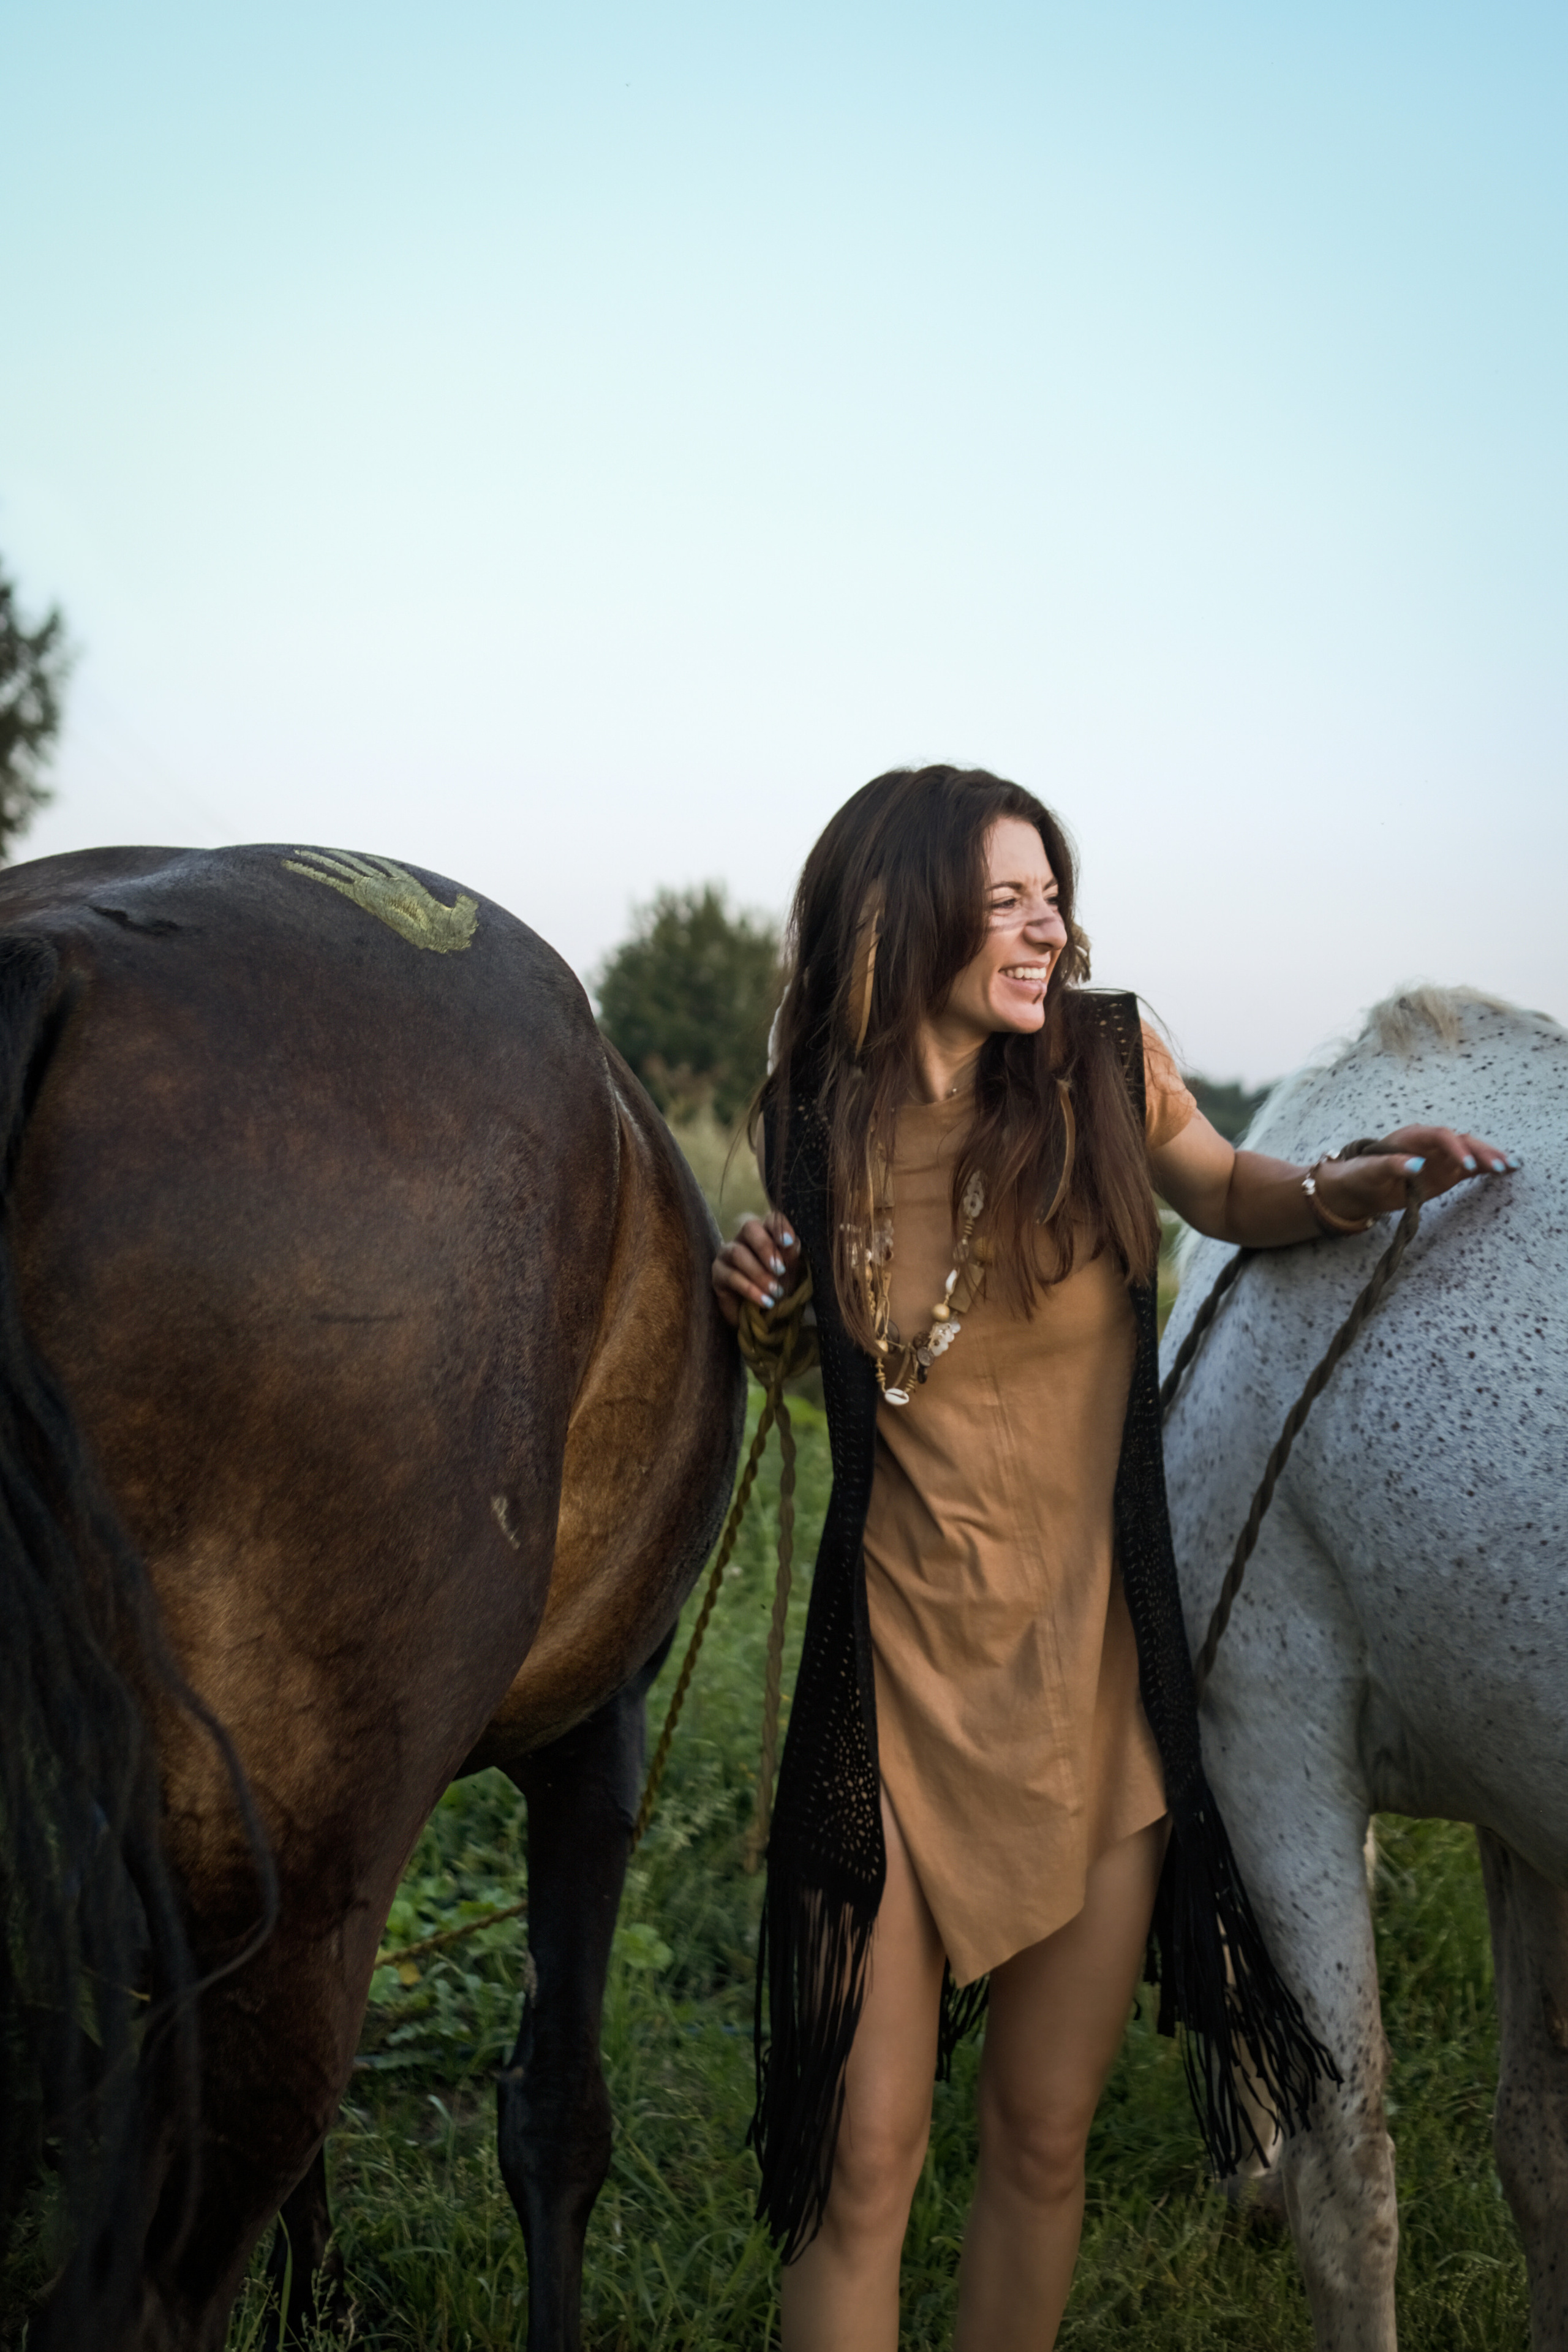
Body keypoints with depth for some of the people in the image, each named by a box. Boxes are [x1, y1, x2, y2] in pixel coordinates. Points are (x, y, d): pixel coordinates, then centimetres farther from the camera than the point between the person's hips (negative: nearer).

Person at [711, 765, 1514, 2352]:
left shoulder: (1106, 1068, -5)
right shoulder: (821, 1124, -2)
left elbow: (1221, 1191, 15)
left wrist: (1339, 1193, -5)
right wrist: (761, 1295, -5)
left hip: (1092, 1682, 1)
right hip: (899, 1682, 0)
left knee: (1042, 2144, 14)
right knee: (861, 2163, 2)